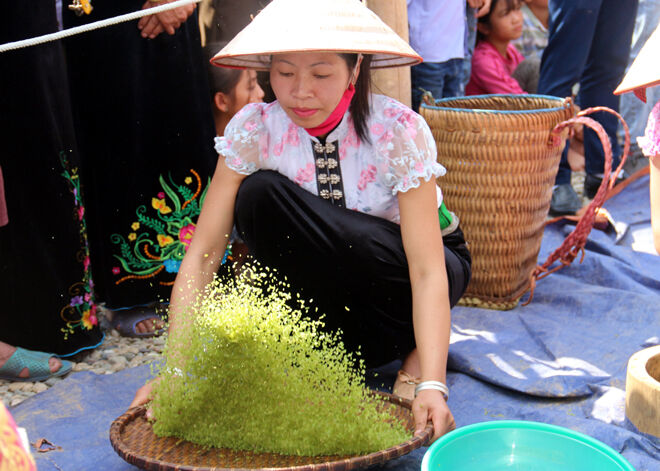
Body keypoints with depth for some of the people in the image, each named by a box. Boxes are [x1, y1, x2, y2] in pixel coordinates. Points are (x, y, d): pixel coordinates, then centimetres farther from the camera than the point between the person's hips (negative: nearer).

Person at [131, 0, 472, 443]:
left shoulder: (399, 131, -26)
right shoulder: (253, 130, -19)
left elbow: (427, 271, -32)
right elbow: (202, 254, -21)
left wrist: (432, 385, -44)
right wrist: (174, 369, -31)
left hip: (401, 271, -3)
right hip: (327, 276, 3)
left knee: (363, 245, -38)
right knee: (259, 194, -26)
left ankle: (413, 344, -7)